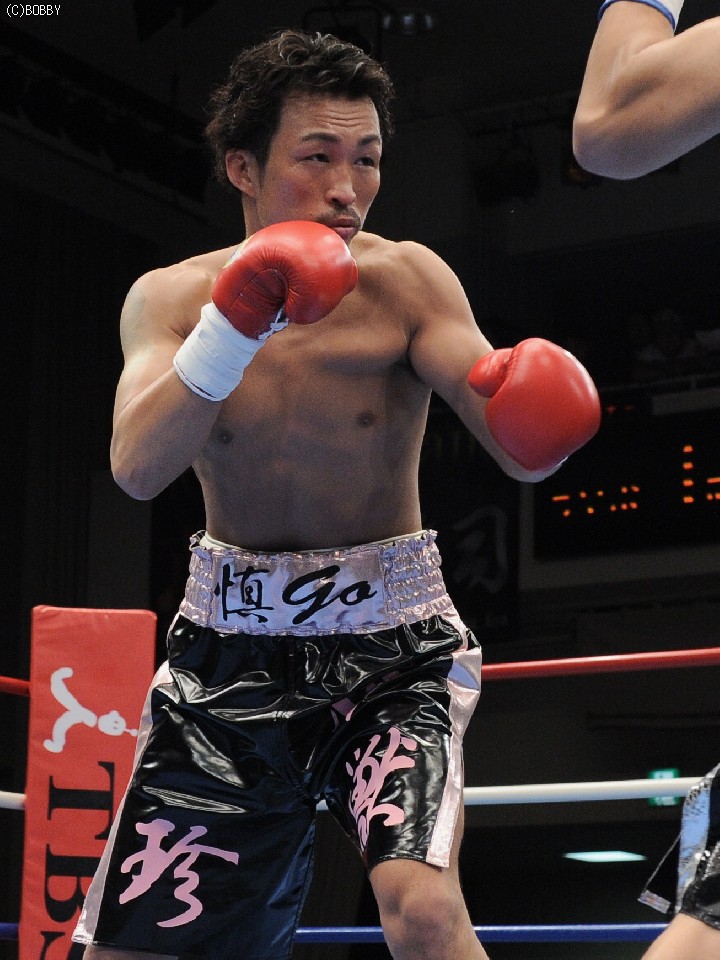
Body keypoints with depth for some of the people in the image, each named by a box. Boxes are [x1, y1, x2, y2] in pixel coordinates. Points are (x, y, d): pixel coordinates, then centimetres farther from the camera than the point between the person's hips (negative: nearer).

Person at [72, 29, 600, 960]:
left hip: (390, 647, -2)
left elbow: (519, 453, -21)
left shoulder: (404, 280, -11)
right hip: (229, 647, 3)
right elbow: (137, 469, -21)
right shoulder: (171, 296, -4)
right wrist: (234, 324, -33)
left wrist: (535, 405, -44)